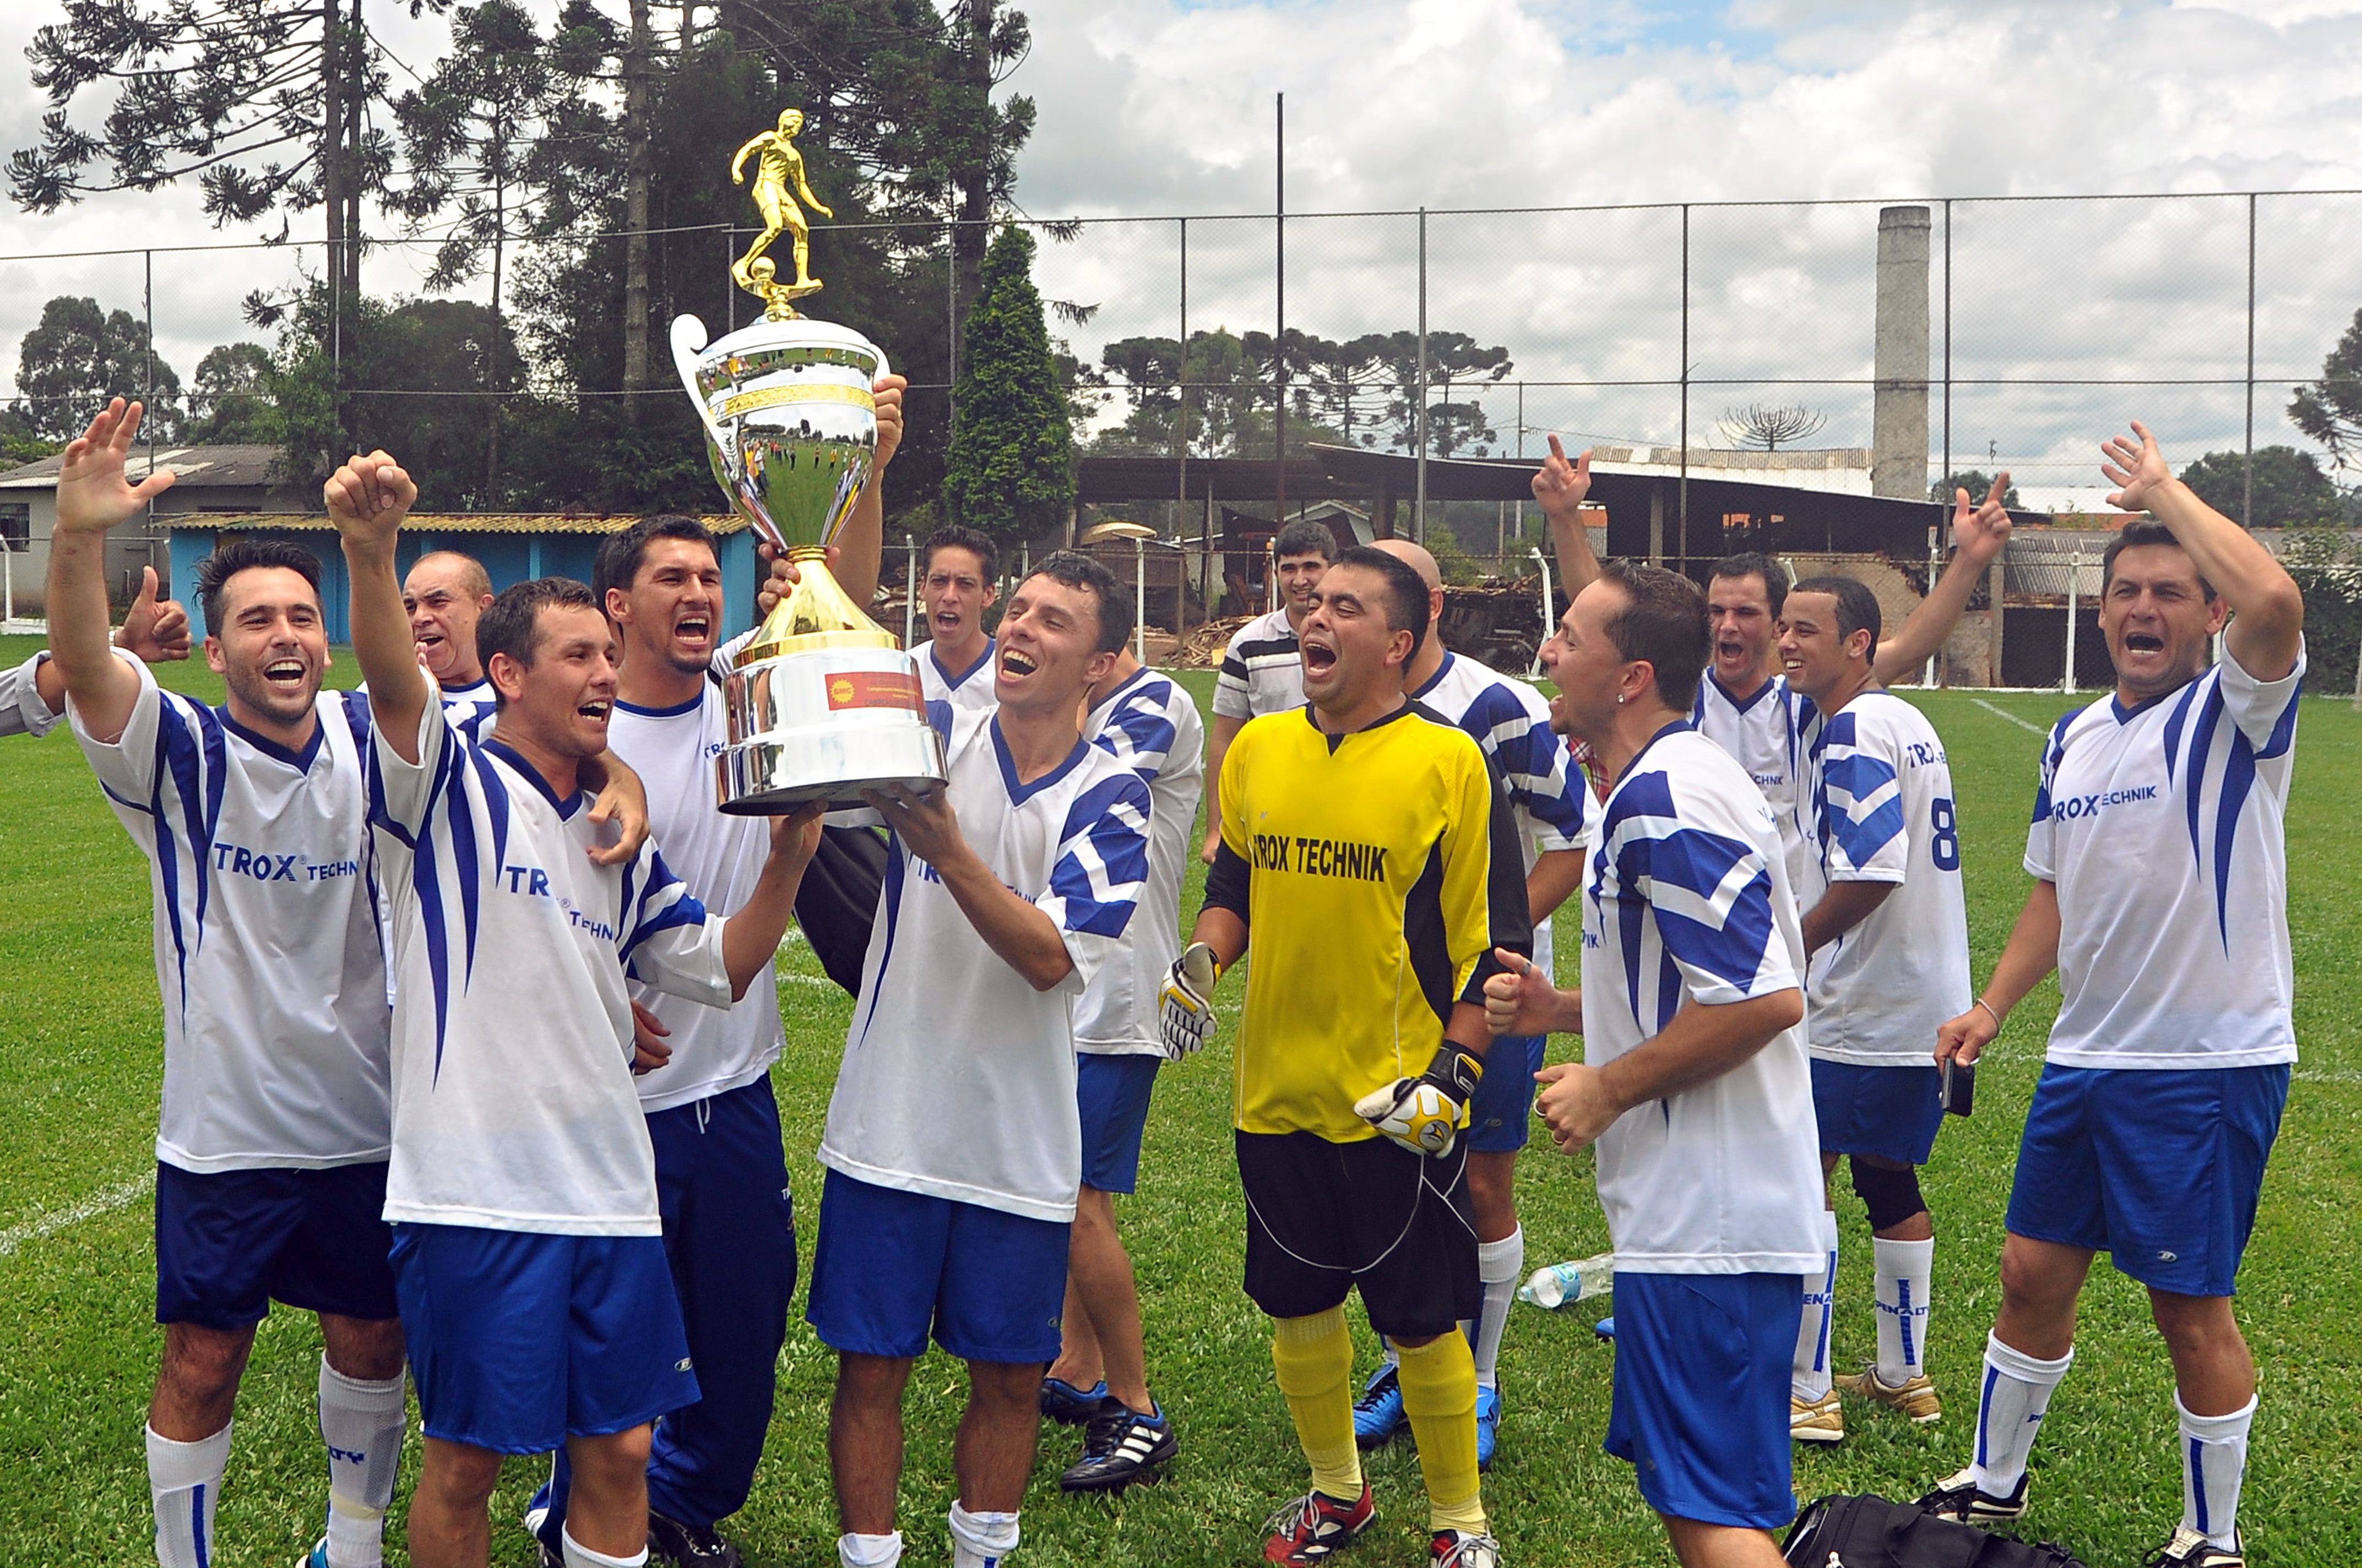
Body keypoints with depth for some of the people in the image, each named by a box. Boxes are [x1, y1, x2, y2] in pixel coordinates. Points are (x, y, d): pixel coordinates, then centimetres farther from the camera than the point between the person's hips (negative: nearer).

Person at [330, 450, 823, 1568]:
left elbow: (721, 968, 19)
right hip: (475, 1192, -6)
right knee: (464, 1464, 3)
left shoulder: (616, 838, 17)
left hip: (609, 1192, 6)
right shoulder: (454, 785, -3)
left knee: (619, 1452, 10)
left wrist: (788, 859, 3)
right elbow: (394, 683, -23)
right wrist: (370, 548, -42)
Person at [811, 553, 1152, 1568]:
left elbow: (1051, 956, -16)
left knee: (1010, 1376, 11)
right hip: (890, 1127, 0)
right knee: (871, 1367, 6)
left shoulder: (1111, 798, -4)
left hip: (1023, 1139, 0)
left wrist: (946, 849, -27)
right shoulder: (934, 736, 1)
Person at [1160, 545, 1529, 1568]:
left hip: (1395, 1104, -5)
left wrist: (1452, 1072, -14)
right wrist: (1200, 961, -1)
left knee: (1421, 1321, 4)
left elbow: (1492, 940, -7)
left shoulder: (1448, 762, -9)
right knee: (1296, 1307, 16)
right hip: (1276, 1091, 5)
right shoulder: (1258, 748, 5)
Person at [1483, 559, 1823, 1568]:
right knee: (1680, 1479, 20)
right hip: (1694, 1208, 11)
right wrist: (1560, 1011, 13)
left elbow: (1766, 998, -26)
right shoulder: (1670, 782, 16)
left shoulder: (1661, 798, -19)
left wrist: (1608, 1088, -16)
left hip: (1704, 1219, -11)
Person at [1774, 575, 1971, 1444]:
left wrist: (1793, 949, -14)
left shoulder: (1853, 731, -16)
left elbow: (1870, 873, -26)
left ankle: (1805, 1395, 0)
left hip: (1865, 1010, -10)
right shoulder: (1907, 722, 14)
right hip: (1927, 1004, 10)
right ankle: (1903, 1374, 27)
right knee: (1889, 1179, 18)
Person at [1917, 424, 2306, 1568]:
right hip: (2086, 1054, 6)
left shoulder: (2234, 712, -10)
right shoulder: (2074, 737, 10)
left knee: (2190, 1304, 2)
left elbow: (2274, 600, -33)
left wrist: (2164, 488, -21)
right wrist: (1993, 1007, 8)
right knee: (2033, 1273, 14)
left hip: (2209, 1064, -6)